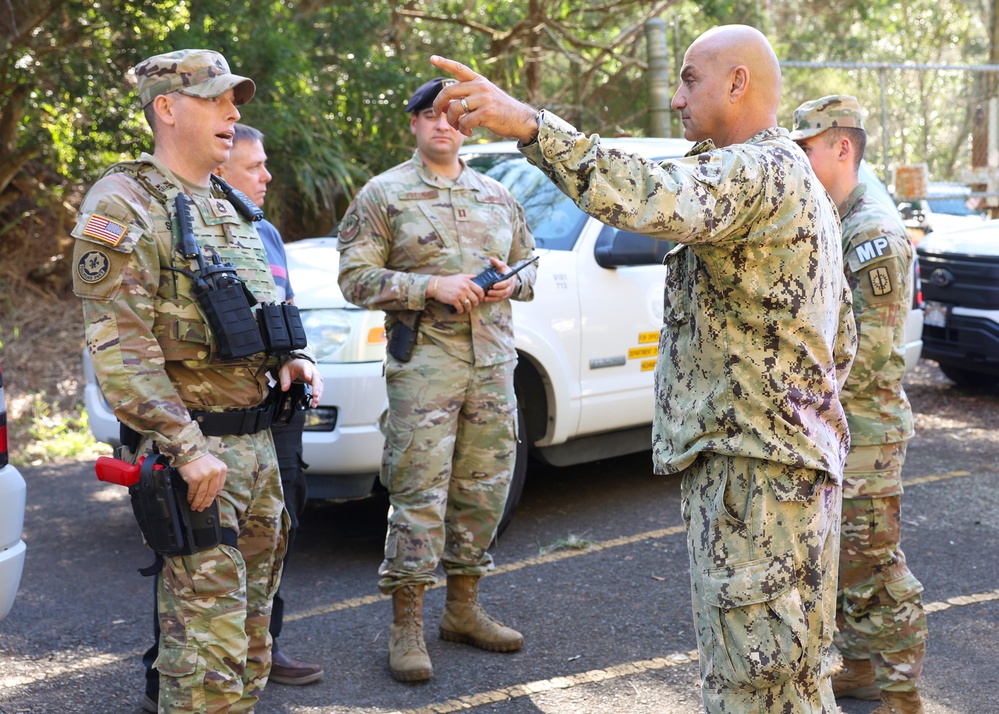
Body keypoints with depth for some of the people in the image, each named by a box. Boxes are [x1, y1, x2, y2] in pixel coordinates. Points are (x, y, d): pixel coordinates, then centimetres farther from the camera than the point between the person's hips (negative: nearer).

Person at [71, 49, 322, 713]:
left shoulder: (231, 210, 17)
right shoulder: (124, 204, -10)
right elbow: (119, 348, -18)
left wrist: (288, 359, 5)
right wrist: (187, 448, -22)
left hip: (257, 440, 9)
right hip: (188, 446, -8)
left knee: (253, 608, 16)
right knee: (208, 631, -7)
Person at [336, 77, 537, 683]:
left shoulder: (498, 196, 16)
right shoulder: (384, 194, 2)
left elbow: (530, 262, 23)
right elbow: (355, 277, -5)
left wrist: (512, 281, -1)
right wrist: (431, 286, -16)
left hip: (494, 360, 5)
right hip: (423, 360, -5)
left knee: (484, 489, 9)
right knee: (420, 494, -7)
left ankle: (464, 608, 23)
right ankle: (407, 627, 1)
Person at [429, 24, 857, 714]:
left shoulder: (760, 168, -14)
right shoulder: (802, 181, 21)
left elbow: (663, 199, -37)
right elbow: (842, 341, 25)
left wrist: (529, 123, -41)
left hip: (756, 463, -11)